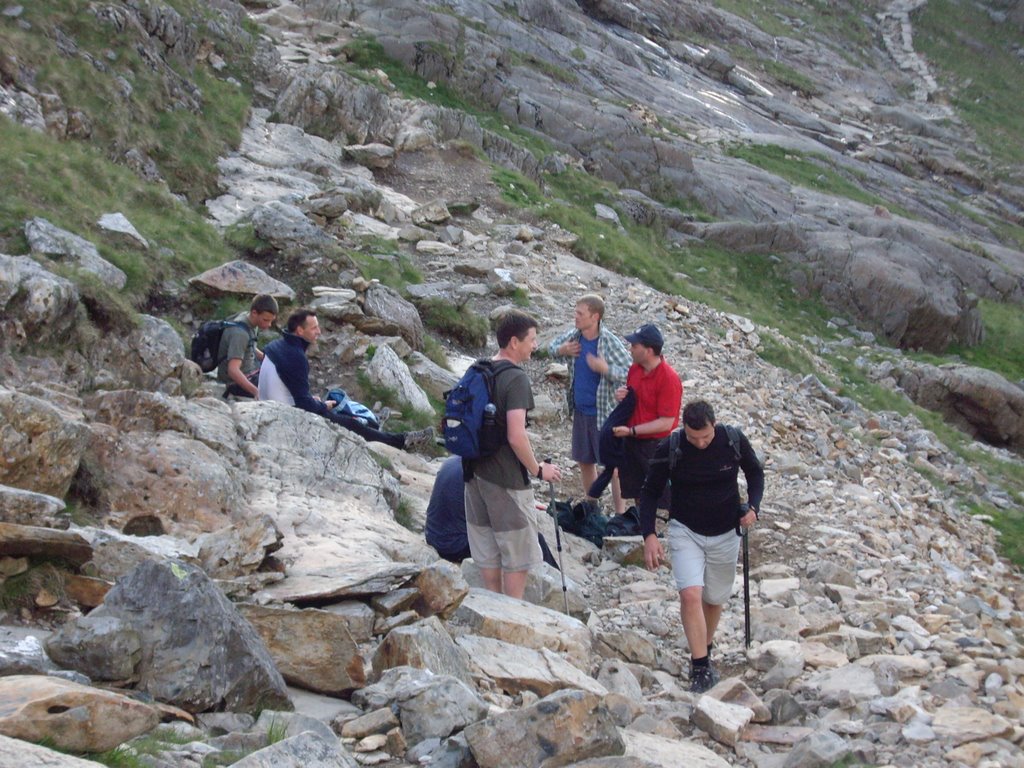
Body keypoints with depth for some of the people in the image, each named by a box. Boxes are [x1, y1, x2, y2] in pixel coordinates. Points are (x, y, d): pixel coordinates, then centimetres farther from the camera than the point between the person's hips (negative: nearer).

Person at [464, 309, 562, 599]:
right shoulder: (516, 378, -18)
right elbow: (516, 437, -24)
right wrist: (538, 470, -11)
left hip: (476, 473, 8)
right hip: (506, 480, -8)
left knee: (487, 553, 15)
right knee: (516, 556, 4)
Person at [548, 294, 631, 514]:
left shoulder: (610, 343, -20)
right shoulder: (574, 335, -2)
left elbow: (630, 372, -20)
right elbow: (552, 347, 16)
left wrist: (605, 368, -34)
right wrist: (561, 350, -8)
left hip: (604, 413, -6)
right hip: (580, 411, 7)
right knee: (585, 462, 18)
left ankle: (620, 512, 10)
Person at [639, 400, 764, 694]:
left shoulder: (734, 441, -14)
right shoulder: (669, 450, -18)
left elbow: (755, 473, 4)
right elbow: (650, 492, -7)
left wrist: (753, 506, -13)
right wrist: (649, 535, -18)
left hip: (725, 533, 2)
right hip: (685, 531, -2)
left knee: (714, 599, 13)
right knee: (690, 594, -20)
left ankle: (705, 654, 38)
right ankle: (700, 669, -16)